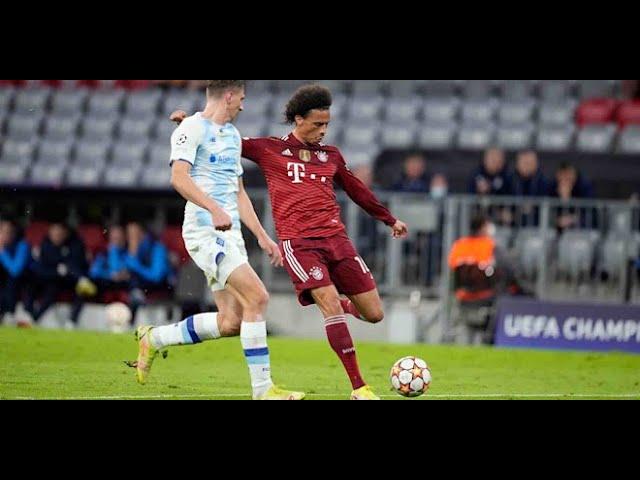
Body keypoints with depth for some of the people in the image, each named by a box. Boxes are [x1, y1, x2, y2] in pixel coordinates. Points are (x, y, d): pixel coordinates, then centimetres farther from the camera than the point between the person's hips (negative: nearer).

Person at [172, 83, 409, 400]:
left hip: (336, 239, 5)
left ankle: (338, 307, 35)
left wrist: (390, 220, 38)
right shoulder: (270, 150, 6)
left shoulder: (331, 156, 18)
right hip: (298, 243, -5)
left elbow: (357, 191, 30)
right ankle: (358, 388, -19)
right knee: (330, 302, -23)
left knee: (374, 314, -1)